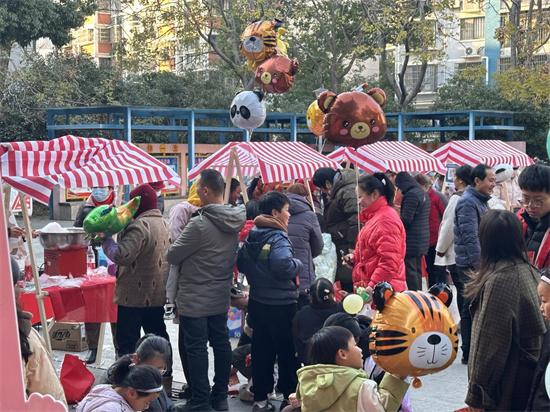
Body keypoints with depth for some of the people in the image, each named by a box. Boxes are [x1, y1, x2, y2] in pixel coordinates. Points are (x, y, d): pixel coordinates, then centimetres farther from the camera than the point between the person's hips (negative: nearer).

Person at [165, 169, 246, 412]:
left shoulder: (199, 224, -23)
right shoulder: (234, 221, 0)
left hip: (194, 299, -7)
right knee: (221, 343, 14)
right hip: (221, 297, 7)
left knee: (197, 349, 1)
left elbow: (172, 256, -14)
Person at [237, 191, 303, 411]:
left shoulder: (251, 237, 7)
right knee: (287, 351, 6)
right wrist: (298, 265, -14)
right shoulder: (278, 238, -17)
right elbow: (283, 266, -32)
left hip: (257, 302, 7)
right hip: (280, 304, -7)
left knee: (261, 351, 13)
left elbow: (240, 264, 14)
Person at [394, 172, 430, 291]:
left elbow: (406, 219, -20)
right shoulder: (423, 193, 16)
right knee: (417, 270, 15)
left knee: (410, 270, -7)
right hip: (422, 238, 10)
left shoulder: (411, 195, -15)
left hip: (412, 239, -10)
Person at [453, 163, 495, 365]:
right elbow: (470, 237, -21)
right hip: (472, 265, -10)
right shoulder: (468, 202, -15)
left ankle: (471, 351, 21)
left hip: (481, 264, 10)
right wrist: (479, 266, -24)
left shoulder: (482, 201, 17)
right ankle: (469, 353, 3)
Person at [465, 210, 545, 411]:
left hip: (506, 386, -8)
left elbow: (490, 343, -20)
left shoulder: (500, 279, -21)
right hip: (529, 377, 8)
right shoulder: (528, 271, 4)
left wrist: (476, 394, -13)